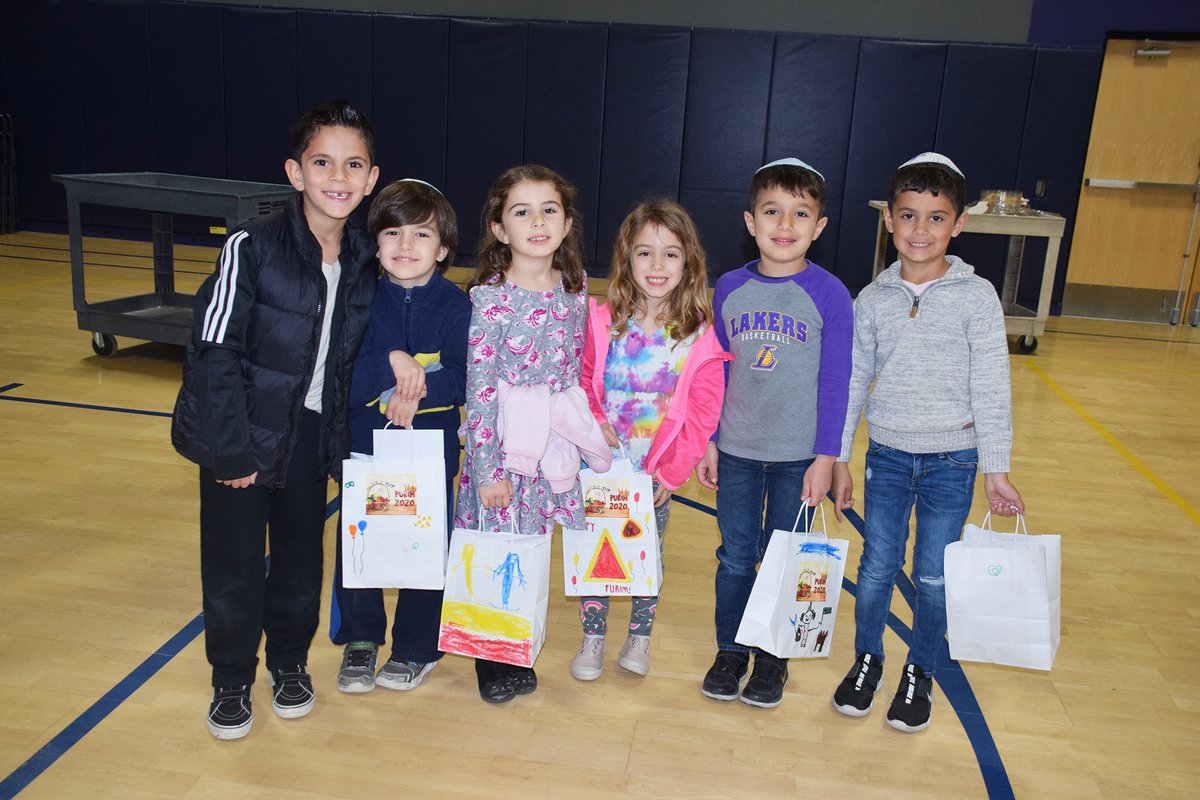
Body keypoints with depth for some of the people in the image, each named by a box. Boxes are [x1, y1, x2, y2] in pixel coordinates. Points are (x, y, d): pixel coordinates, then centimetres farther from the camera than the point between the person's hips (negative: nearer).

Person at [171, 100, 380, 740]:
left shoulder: (365, 261, -2)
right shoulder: (253, 247, -17)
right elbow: (214, 349, -17)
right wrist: (230, 448, -17)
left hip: (312, 435, 4)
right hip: (242, 432, -4)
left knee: (302, 560, 15)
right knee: (233, 565, 7)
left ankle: (290, 662, 39)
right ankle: (231, 680, 30)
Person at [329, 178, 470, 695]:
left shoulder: (456, 308, -7)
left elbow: (464, 382, -14)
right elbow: (341, 378, -11)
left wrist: (416, 390, -28)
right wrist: (392, 363, -25)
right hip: (364, 452, 2)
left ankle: (417, 649, 30)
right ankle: (359, 640, 34)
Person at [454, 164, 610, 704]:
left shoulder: (575, 289, 3)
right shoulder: (489, 298, -13)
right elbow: (479, 390, -12)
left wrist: (585, 441, 12)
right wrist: (487, 470, -12)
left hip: (555, 445, 4)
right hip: (501, 443, -4)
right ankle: (491, 661, 26)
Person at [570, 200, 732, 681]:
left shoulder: (700, 337, -12)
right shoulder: (602, 322, -8)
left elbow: (702, 415, -9)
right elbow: (581, 384, 3)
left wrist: (671, 473, -10)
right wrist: (593, 422, -14)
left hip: (658, 474, -1)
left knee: (648, 555, 16)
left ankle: (639, 637, 37)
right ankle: (592, 639, 30)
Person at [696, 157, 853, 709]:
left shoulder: (829, 295, -10)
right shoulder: (730, 288, -2)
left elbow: (834, 383, -7)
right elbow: (717, 372, 4)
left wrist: (825, 458, -8)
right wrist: (709, 442, 5)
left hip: (798, 455, -2)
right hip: (737, 450, 2)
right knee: (736, 557, 13)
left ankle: (772, 658, 30)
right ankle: (730, 652, 31)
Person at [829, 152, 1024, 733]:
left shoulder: (977, 297, -7)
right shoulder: (873, 300, -1)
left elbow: (991, 389, -5)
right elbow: (853, 382, 3)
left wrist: (996, 469, -6)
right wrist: (839, 460, 4)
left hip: (952, 460, -1)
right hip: (887, 455, 2)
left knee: (934, 577, 8)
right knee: (876, 567, 10)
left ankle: (920, 673, 30)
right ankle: (867, 659, 33)